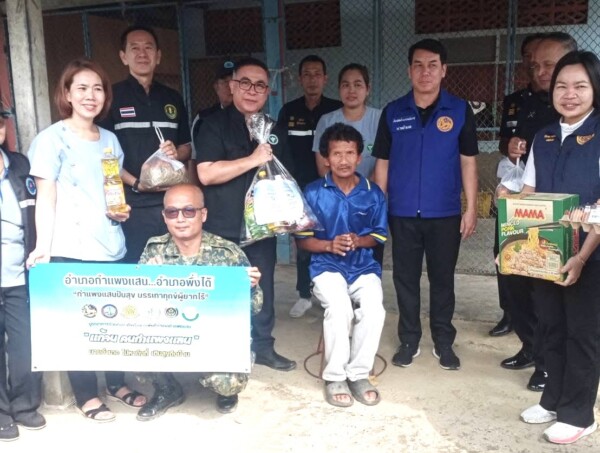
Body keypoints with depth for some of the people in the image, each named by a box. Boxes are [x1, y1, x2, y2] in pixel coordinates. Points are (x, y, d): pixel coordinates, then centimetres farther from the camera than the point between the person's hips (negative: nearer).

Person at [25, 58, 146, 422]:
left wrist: (122, 210, 2)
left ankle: (117, 383, 28)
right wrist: (43, 247, -17)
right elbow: (46, 198, -9)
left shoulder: (110, 139, 12)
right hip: (70, 250, -5)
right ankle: (87, 395, 18)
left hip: (111, 246, 5)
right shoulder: (53, 138, -5)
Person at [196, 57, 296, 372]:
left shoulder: (273, 130, 12)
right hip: (224, 229, -5)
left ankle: (263, 346, 28)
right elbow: (206, 174, -19)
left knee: (263, 288, 13)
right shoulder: (215, 125, -7)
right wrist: (254, 159, -20)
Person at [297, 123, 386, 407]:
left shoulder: (373, 194, 3)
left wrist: (359, 241, -10)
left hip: (363, 266, 2)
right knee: (339, 308, -31)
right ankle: (335, 377, -9)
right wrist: (329, 245, -16)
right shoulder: (314, 193, -2)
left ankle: (359, 374, -5)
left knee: (374, 310, -27)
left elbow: (379, 235, 11)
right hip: (327, 266, -2)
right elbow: (302, 239, 2)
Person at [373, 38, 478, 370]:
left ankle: (443, 342, 25)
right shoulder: (393, 112, 2)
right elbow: (382, 162, 6)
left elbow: (468, 161, 1)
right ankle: (409, 341, 25)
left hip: (445, 213, -1)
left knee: (442, 278, 10)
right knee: (405, 278, 10)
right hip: (401, 213, 1)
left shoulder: (459, 110, -1)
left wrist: (471, 208, -3)